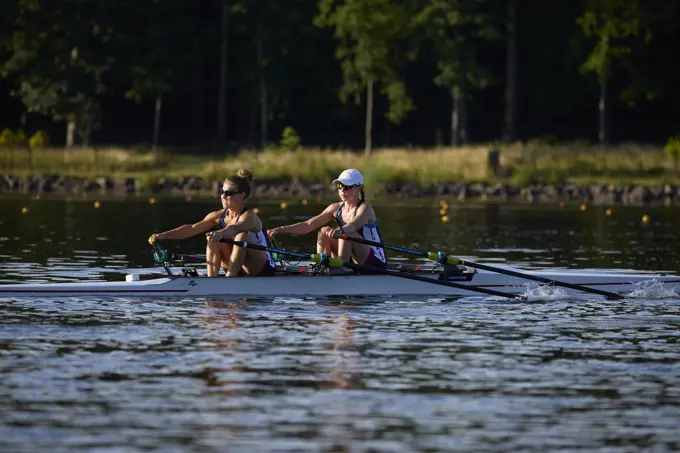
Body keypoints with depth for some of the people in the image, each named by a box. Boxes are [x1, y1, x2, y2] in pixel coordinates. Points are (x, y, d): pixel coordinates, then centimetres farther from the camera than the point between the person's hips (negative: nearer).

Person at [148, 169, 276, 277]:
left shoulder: (249, 217, -18)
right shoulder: (219, 216, 0)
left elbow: (232, 229, -42)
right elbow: (192, 228, -12)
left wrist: (220, 233, -64)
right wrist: (163, 235, -25)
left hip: (264, 271, -6)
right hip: (240, 271, 6)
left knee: (242, 236, -30)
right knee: (214, 239, -13)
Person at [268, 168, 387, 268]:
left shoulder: (364, 208, -14)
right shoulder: (336, 208, 4)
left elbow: (354, 225, -38)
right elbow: (308, 225, -5)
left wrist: (340, 231, -61)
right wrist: (281, 230, -18)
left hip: (375, 262, -7)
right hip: (353, 261, 7)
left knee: (347, 234, -30)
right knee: (325, 231, -8)